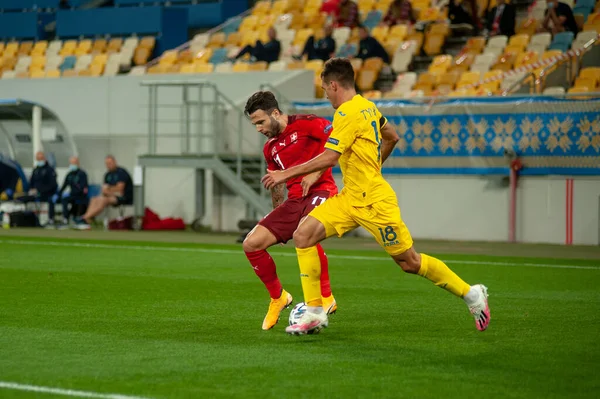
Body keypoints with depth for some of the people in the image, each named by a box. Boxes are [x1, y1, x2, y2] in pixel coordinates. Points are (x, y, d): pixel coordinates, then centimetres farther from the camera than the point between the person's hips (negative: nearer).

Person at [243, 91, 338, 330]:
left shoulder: (305, 124, -5)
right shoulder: (270, 148, 18)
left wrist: (316, 172, -18)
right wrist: (277, 212, 23)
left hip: (320, 192, -8)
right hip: (294, 201, 8)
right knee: (251, 244, -3)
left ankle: (326, 298, -22)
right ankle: (278, 297, 16)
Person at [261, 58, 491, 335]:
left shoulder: (348, 113, -19)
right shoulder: (367, 106, 9)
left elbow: (329, 158, -25)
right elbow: (392, 137, 22)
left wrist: (286, 174, -20)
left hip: (374, 203, -10)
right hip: (350, 199, 10)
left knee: (409, 262, -1)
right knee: (302, 236, -4)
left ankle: (472, 295, 16)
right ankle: (314, 313, -3)